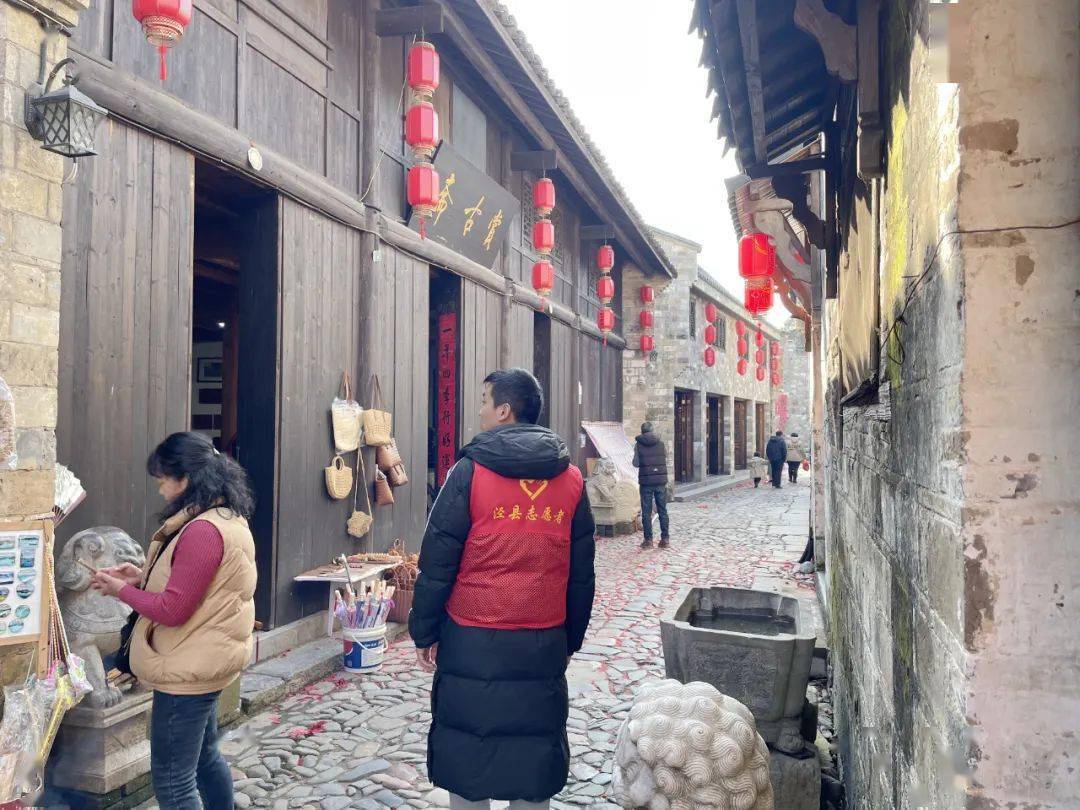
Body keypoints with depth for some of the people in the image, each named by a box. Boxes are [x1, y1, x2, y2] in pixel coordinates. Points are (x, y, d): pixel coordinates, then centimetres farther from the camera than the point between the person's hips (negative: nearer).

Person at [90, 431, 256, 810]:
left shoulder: (203, 530, -25)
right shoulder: (227, 518, 7)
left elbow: (172, 610, -23)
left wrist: (121, 589, -9)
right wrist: (143, 578, 5)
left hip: (187, 671, -10)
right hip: (205, 663, 10)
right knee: (204, 757, 25)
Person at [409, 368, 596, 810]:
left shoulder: (470, 471, -8)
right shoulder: (571, 480, 3)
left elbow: (437, 563, -6)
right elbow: (581, 573, 8)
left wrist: (423, 632, 3)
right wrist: (571, 638, 18)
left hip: (472, 641, -3)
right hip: (544, 643, 3)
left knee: (468, 745, 11)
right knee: (534, 746, 13)